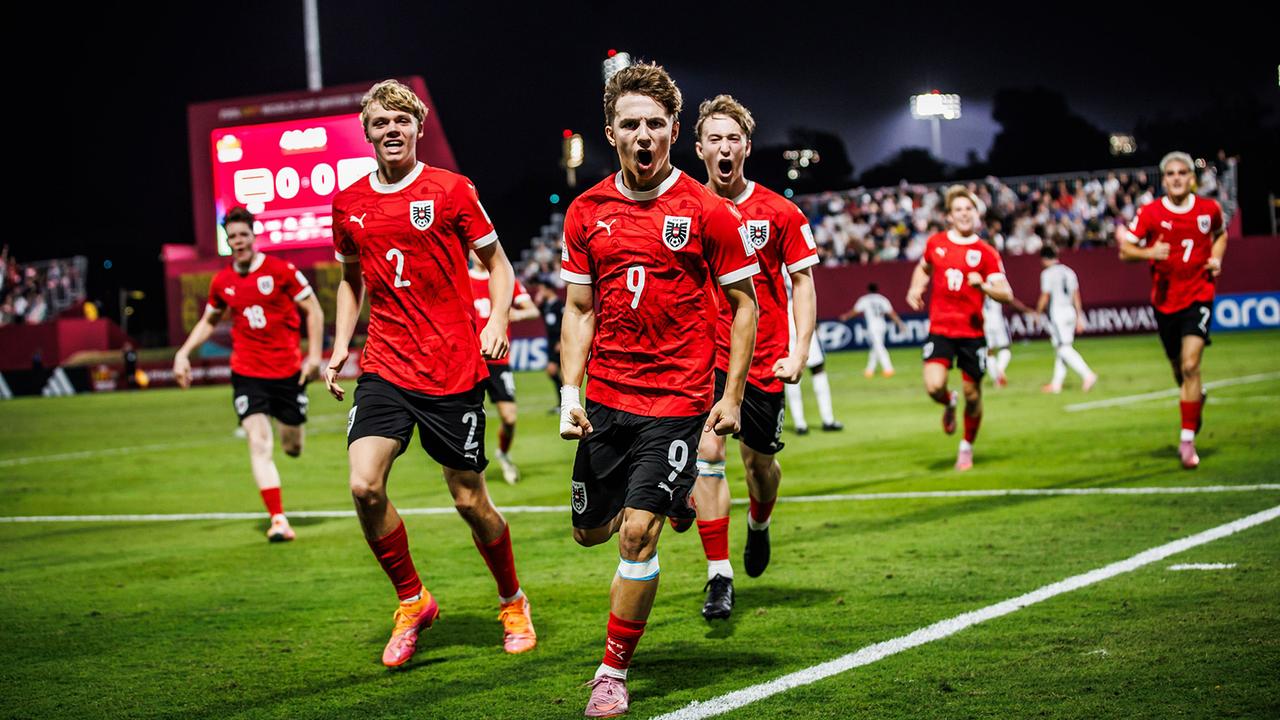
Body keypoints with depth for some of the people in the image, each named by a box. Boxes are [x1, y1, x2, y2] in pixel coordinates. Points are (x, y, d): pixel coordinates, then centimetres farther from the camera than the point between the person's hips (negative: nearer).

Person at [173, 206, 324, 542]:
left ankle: (290, 430, 50)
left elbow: (313, 310, 0)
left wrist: (314, 354, -8)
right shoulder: (222, 282, 4)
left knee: (292, 447, 9)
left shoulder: (280, 270, -6)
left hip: (288, 371, -1)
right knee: (259, 441, -15)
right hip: (247, 373, 1)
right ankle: (278, 520, -16)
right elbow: (209, 321, 21)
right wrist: (183, 353, 10)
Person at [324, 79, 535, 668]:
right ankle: (411, 601, 5)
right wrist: (340, 346, 11)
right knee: (364, 485, -16)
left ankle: (512, 603, 29)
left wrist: (498, 320, -13)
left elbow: (497, 264, 4)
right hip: (385, 368, 3)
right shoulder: (349, 204, 8)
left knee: (469, 499, 3)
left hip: (455, 369, -3)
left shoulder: (451, 190, -3)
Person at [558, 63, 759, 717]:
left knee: (637, 533, -13)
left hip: (676, 398, -4)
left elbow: (745, 306, 0)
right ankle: (671, 500, 48)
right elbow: (579, 310, 9)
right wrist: (569, 394, -1)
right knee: (591, 531, 14)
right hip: (605, 396, 4)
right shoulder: (587, 212, 4)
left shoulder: (706, 211, -6)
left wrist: (731, 397, -4)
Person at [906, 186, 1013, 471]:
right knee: (934, 386, -19)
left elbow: (1006, 294, -7)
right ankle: (949, 403, 19)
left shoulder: (986, 253, -2)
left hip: (972, 332, -1)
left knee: (972, 394, 4)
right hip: (939, 328, 1)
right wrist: (916, 289, 9)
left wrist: (983, 286, -26)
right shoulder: (936, 243, 6)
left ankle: (967, 447, 28)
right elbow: (923, 268, 28)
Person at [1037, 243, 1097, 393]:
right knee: (1061, 348, 13)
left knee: (1064, 348, -9)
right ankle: (1056, 383, 16)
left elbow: (1045, 297, -9)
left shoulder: (1047, 273, -8)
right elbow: (1076, 296, 13)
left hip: (1056, 312, -8)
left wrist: (1037, 313, 4)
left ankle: (1087, 374, -23)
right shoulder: (1069, 271, 12)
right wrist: (1079, 317, 16)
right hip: (1070, 311, 8)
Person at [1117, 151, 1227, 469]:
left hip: (1198, 296, -1)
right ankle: (1197, 398, 50)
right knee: (1179, 369, 14)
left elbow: (1220, 234, 21)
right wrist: (1149, 253, -24)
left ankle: (1187, 440, -12)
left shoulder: (1209, 209, 0)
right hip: (1165, 299, 1)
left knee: (1190, 365, -17)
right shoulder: (1150, 213, -5)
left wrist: (1216, 258, 2)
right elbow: (1125, 250, -5)